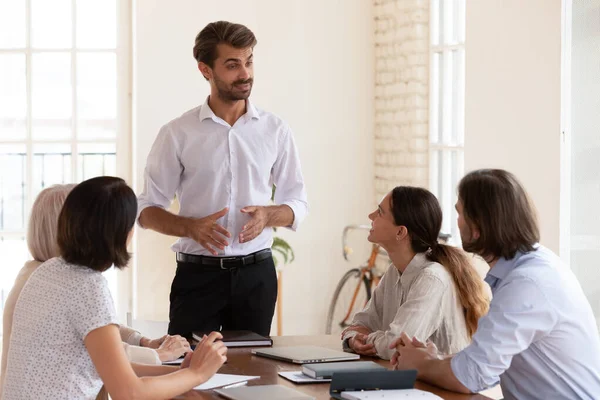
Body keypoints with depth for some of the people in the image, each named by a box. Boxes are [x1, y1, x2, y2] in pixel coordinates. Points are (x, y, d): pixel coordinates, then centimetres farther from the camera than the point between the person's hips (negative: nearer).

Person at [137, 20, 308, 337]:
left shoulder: (275, 130, 5)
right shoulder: (177, 134, -2)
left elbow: (297, 203, 11)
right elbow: (147, 210, 1)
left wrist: (269, 214, -12)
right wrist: (192, 227, -18)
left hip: (256, 273, 2)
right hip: (197, 273, -2)